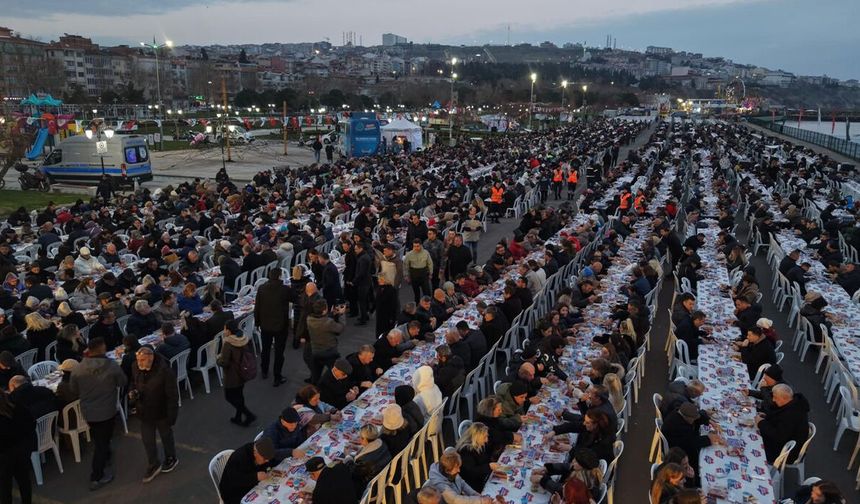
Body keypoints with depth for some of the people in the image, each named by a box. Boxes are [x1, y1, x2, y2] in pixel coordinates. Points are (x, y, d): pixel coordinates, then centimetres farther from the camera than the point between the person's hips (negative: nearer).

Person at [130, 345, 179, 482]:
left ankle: (171, 459, 45)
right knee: (147, 440, 17)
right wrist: (132, 392, -14)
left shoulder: (164, 371, -31)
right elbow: (133, 382, 9)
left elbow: (173, 396, -22)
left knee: (166, 436, 19)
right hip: (144, 412, 5)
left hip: (161, 413, -5)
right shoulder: (135, 367, -15)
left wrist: (171, 417, -19)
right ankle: (154, 466, 38)